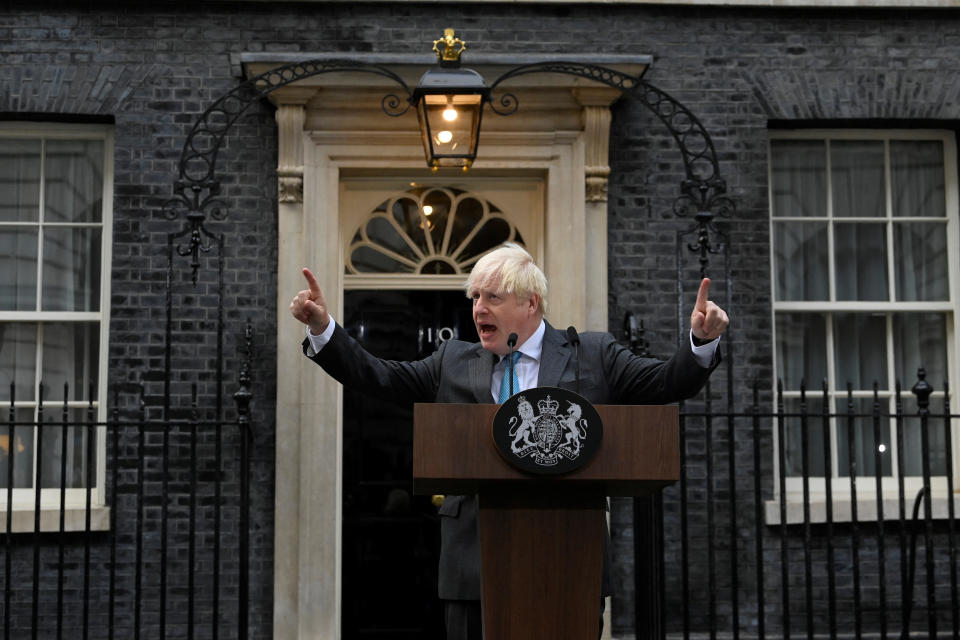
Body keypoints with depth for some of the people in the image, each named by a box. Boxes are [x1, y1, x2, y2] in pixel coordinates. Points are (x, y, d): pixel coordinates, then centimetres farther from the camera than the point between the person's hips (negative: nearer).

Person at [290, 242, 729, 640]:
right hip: (474, 566, 2)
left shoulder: (593, 356, 6)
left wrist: (702, 340, -14)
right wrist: (323, 329, 2)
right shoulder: (453, 362, 13)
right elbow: (378, 378, 12)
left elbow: (668, 383, 3)